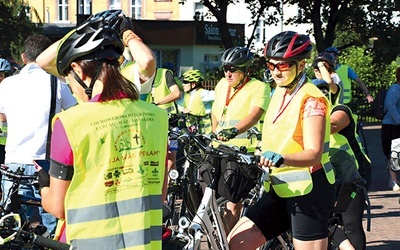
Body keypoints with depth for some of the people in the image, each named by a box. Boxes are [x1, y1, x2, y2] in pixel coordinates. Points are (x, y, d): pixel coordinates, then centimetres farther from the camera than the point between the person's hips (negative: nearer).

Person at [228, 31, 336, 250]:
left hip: (308, 190, -8)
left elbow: (314, 154, -24)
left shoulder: (311, 99, -13)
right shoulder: (279, 94, 12)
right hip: (280, 189, 8)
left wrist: (281, 158, -40)